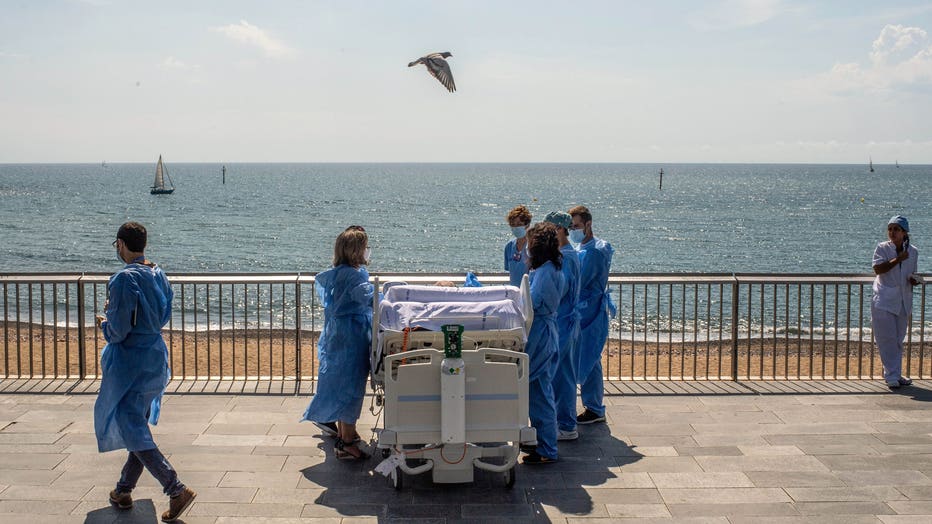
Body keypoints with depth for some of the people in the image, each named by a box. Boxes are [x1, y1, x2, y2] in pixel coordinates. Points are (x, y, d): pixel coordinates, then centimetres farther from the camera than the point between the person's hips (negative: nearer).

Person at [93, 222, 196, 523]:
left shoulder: (124, 279, -19)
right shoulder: (159, 275, 5)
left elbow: (118, 332, -20)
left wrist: (104, 323, 2)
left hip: (131, 361, -9)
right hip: (156, 357, 9)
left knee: (133, 431, -5)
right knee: (139, 426, 18)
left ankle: (176, 490, -14)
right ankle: (124, 491, 30)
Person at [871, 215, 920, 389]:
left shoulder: (913, 252, 8)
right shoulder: (882, 248, -3)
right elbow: (878, 269, -17)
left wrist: (914, 280, -1)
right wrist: (898, 259, -19)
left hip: (903, 301, 4)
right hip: (883, 301, -4)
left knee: (898, 339, 10)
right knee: (887, 339, -8)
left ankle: (895, 375, 20)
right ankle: (892, 376, -6)